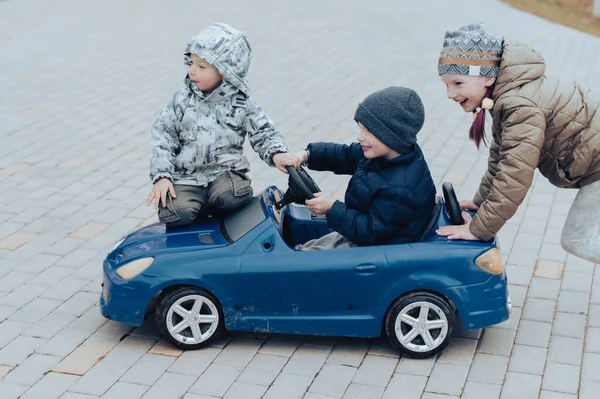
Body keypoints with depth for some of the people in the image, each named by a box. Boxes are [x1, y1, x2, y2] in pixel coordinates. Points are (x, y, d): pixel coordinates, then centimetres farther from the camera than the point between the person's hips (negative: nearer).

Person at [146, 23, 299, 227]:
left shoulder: (241, 104, 0)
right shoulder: (183, 100, 2)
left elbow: (264, 134, 3)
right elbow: (163, 137, 2)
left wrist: (277, 154, -19)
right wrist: (162, 176, -9)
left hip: (225, 172, 0)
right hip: (186, 176, 0)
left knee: (231, 196, -33)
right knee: (175, 213, -26)